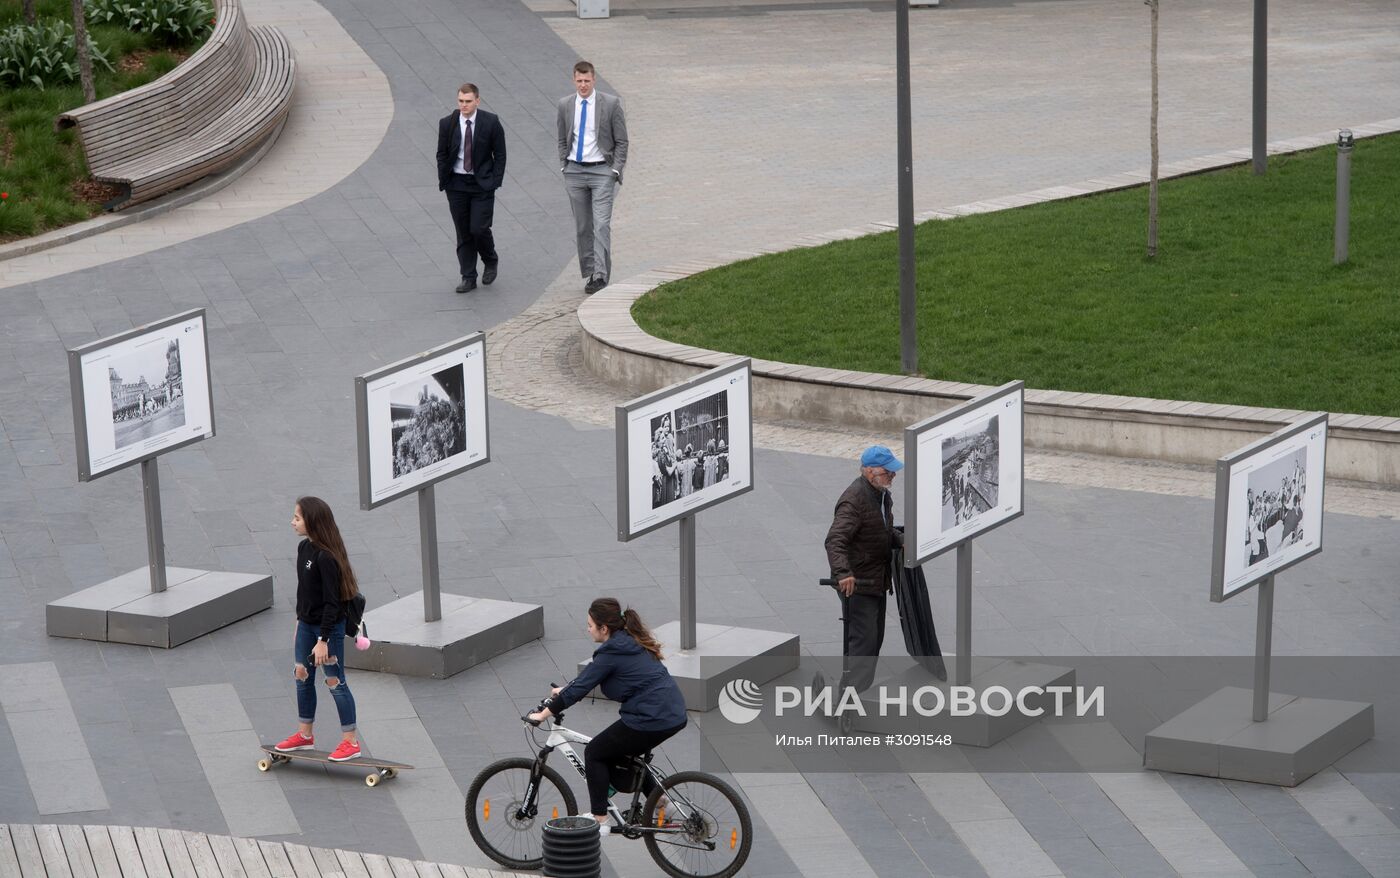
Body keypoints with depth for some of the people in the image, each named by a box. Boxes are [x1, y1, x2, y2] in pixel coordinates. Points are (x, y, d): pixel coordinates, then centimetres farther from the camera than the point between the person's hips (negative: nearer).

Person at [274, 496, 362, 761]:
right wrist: (300, 623, 19)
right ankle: (304, 735, 30)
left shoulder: (326, 557, -24)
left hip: (330, 626, -9)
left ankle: (351, 742, 9)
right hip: (306, 624, 9)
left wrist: (323, 640, -22)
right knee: (302, 676, 15)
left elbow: (332, 602, -23)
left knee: (335, 682, -1)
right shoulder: (304, 548, 3)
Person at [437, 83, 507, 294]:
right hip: (457, 184, 3)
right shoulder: (447, 123, 0)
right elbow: (441, 154, 8)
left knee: (479, 228, -10)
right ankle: (468, 277, 11)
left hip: (482, 184, -2)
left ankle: (490, 261, 19)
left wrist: (495, 181, -7)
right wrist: (443, 181, 0)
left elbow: (500, 154, 0)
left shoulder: (491, 122, -5)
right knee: (463, 232, 5)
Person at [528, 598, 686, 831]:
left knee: (595, 753, 7)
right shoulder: (630, 641, 15)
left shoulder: (612, 652, -12)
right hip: (674, 714, 9)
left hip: (651, 719, -9)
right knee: (618, 752, 27)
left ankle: (599, 821, 8)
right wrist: (565, 690, 32)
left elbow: (581, 687, -10)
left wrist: (543, 714, -2)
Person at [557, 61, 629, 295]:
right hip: (574, 171, 4)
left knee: (601, 225, -12)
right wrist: (564, 166, 7)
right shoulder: (565, 105, 6)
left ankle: (601, 276, -15)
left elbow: (621, 141, 0)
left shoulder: (611, 103, -5)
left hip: (602, 171, -4)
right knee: (582, 227, 8)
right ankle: (589, 273, 15)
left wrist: (615, 170, -7)